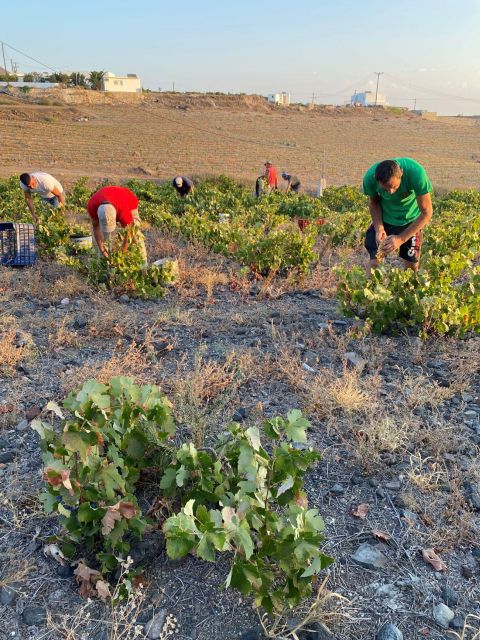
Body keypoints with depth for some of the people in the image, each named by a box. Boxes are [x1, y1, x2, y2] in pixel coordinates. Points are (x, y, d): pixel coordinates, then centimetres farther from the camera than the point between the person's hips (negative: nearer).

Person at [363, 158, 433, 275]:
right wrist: (379, 228, -23)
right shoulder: (370, 177, -29)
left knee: (412, 265, -1)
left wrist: (401, 239, -31)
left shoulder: (416, 172, -34)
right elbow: (373, 202, -7)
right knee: (375, 259, -12)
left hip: (410, 220, -1)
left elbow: (427, 212, -25)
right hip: (384, 218, 1)